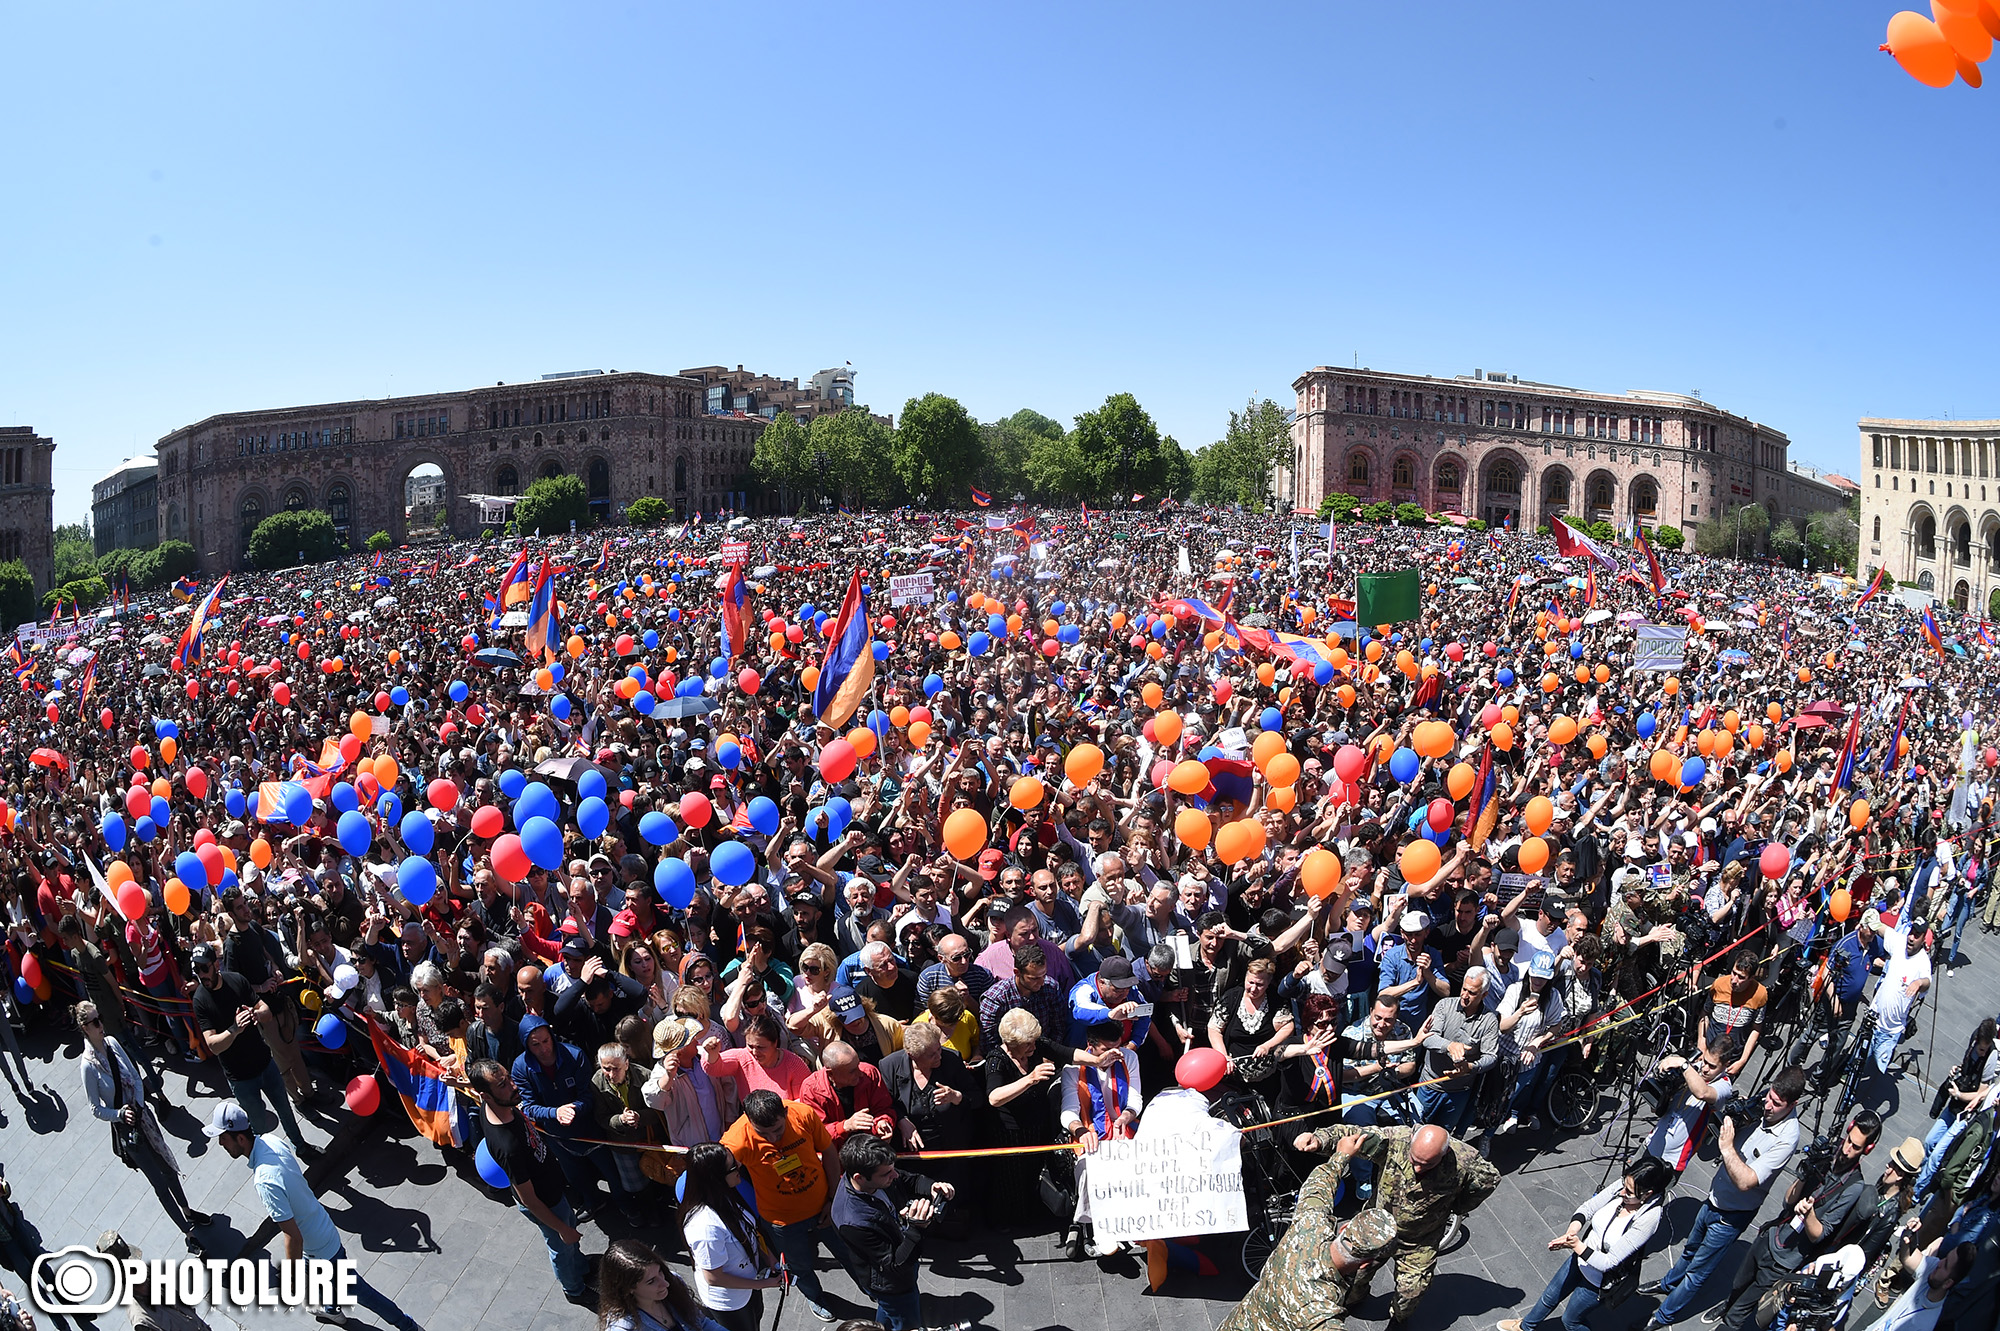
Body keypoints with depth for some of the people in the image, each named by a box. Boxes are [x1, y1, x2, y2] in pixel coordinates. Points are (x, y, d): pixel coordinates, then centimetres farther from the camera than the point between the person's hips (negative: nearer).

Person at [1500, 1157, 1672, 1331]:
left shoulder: (1649, 1217, -35)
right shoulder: (1622, 1186, -19)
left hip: (1598, 1280, -6)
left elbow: (1609, 1262, -32)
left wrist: (1576, 1245, -36)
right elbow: (1586, 1208, -10)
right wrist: (1572, 1230, -27)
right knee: (1550, 1297, 28)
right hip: (1582, 1258, 6)